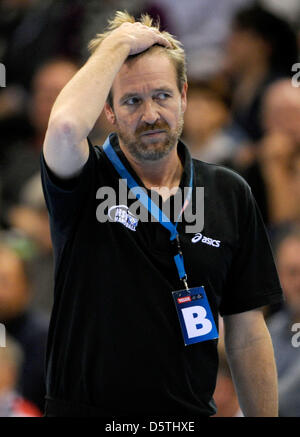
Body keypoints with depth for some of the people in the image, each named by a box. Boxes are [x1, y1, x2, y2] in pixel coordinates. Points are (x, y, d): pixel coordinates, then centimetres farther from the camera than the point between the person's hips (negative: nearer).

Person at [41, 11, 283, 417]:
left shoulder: (229, 195, 4)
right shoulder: (87, 181, -5)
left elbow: (246, 333, 6)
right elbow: (66, 125, -30)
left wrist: (265, 417, 0)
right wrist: (120, 41, -17)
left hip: (190, 413, 3)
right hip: (84, 408, -3)